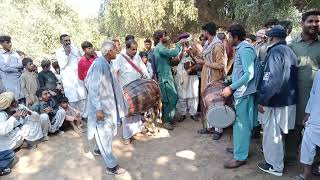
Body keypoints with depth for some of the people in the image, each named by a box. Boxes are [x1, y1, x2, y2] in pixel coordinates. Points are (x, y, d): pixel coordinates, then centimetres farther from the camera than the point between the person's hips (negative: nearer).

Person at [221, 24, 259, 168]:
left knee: (241, 124, -1)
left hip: (244, 92, -10)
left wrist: (231, 88, -25)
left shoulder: (245, 49, -17)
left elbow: (249, 74, -24)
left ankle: (240, 157, 10)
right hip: (240, 91, 10)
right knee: (240, 122, 19)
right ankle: (240, 147, 34)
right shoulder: (241, 48, 13)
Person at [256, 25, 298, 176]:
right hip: (287, 99, 10)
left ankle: (275, 166, 17)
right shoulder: (289, 51, 13)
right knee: (278, 132, 23)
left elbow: (271, 80, -25)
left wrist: (262, 100, -20)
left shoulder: (275, 51, -17)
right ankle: (276, 158, 41)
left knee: (272, 133, 3)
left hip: (276, 100, -10)